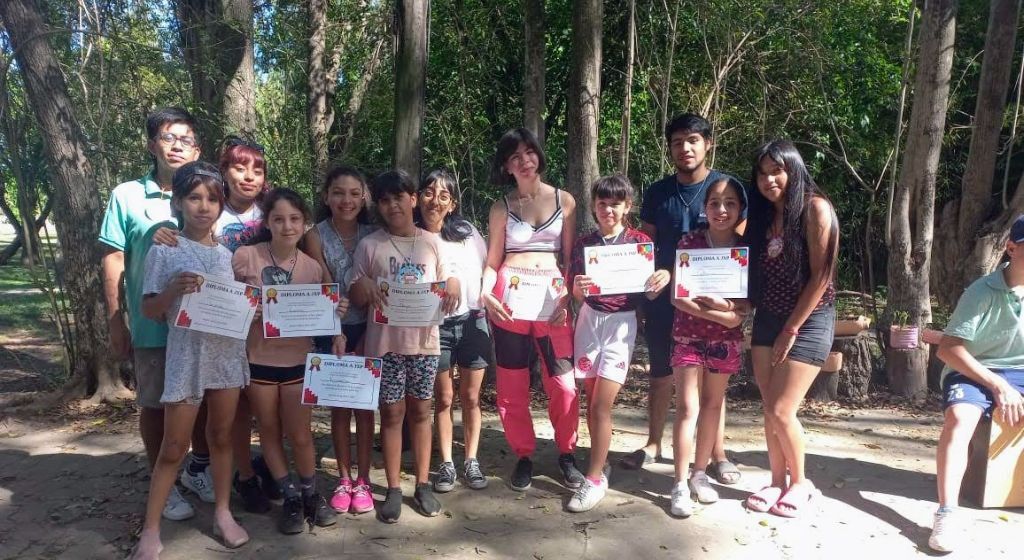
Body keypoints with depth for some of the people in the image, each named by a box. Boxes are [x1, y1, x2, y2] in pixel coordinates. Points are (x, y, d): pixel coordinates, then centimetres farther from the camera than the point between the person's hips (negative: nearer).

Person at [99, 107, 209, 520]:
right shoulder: (127, 195, -3)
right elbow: (114, 262, -1)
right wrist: (116, 323, -2)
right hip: (151, 325, -2)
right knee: (154, 405, 10)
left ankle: (199, 469, 36)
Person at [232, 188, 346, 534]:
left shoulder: (312, 268, -3)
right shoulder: (245, 257, -10)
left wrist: (335, 313, -13)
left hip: (298, 360, 0)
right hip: (258, 359, 0)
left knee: (299, 434, 5)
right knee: (270, 431, 11)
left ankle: (310, 494, 27)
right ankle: (291, 497, 28)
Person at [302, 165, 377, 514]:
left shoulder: (372, 235, -1)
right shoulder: (316, 236, -4)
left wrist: (366, 339, -10)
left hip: (367, 330, 1)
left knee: (364, 404, 6)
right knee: (339, 406, 7)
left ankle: (363, 480, 17)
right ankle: (344, 479, 19)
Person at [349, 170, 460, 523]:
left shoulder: (431, 242, 6)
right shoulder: (369, 245, 1)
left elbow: (448, 281, 10)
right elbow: (355, 297, 3)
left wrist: (452, 289, -13)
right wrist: (364, 287, -20)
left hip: (424, 340, 2)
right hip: (385, 342, -1)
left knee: (420, 411, 11)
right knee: (391, 413, 5)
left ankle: (423, 484, 22)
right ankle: (393, 489, 17)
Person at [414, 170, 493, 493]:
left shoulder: (467, 231, 2)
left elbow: (487, 270, 12)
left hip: (472, 321, 2)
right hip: (436, 326, -2)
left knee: (471, 397, 9)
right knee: (444, 399, 7)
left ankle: (471, 461, 22)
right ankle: (446, 464, 20)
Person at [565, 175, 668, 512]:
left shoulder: (639, 241, -2)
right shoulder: (584, 244, 3)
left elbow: (649, 293, 0)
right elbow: (577, 297, 3)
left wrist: (663, 278, -21)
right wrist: (578, 288, -20)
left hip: (621, 323, -3)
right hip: (589, 319, 3)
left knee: (601, 404, -7)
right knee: (592, 400, 8)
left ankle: (595, 478, 3)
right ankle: (601, 463, 25)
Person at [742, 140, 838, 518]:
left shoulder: (815, 208, -12)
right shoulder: (763, 216, 9)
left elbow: (821, 275, -15)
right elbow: (756, 274, 10)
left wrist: (791, 330, -13)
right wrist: (751, 321, -3)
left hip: (808, 321, -6)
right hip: (767, 319, 6)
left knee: (781, 411, -7)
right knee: (769, 410, 6)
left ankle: (800, 484, 15)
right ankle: (778, 482, 21)